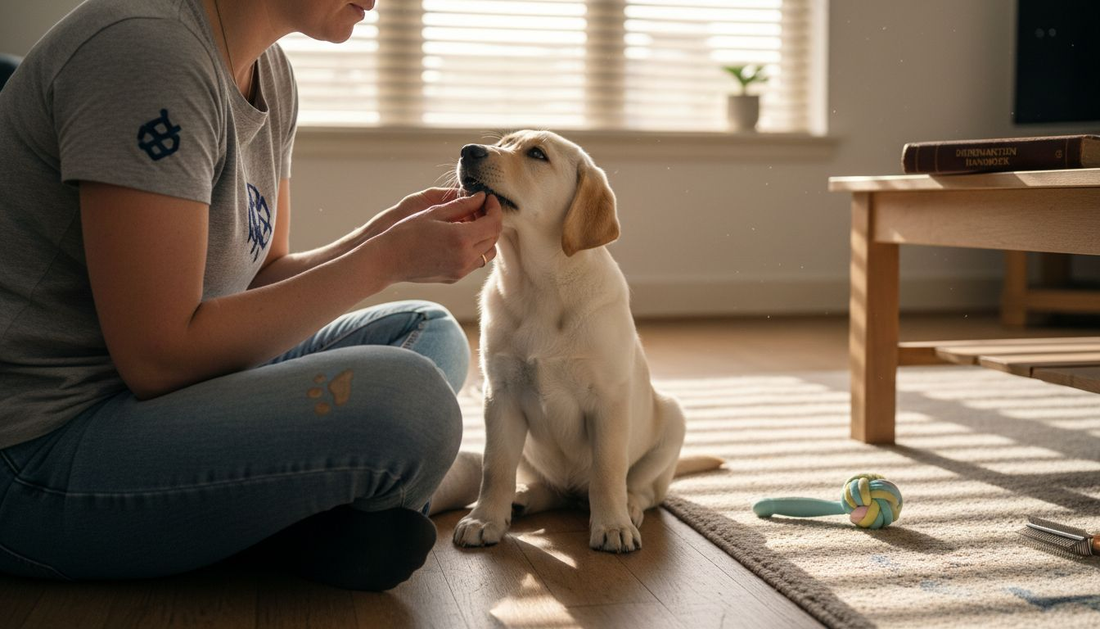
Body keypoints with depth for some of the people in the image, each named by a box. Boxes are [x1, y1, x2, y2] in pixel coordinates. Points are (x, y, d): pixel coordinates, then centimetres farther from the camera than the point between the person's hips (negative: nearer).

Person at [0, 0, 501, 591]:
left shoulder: (269, 71, 7)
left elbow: (262, 280, 9)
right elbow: (157, 357, -23)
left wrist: (391, 228, -6)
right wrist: (388, 258, -20)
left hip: (144, 384, 10)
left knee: (431, 335, 11)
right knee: (407, 399, -27)